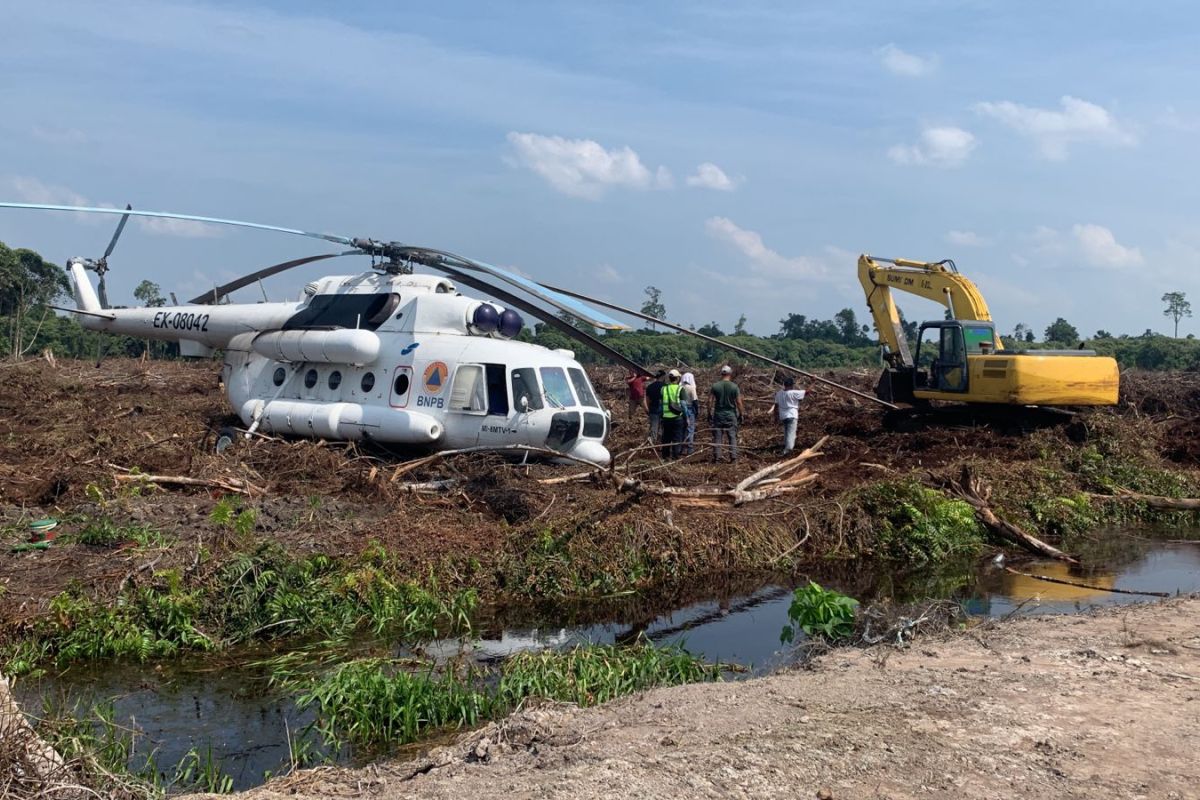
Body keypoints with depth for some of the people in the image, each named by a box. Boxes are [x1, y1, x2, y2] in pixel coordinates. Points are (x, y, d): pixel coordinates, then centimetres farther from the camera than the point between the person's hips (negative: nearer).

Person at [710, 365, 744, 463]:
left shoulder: (715, 386, -2)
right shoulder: (734, 387, -5)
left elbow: (711, 401, -2)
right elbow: (739, 402, -4)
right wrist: (742, 414, 6)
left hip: (718, 414, 1)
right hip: (731, 414, -1)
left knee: (717, 437, 4)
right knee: (732, 436, 6)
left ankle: (716, 456, 3)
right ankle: (733, 455, 0)